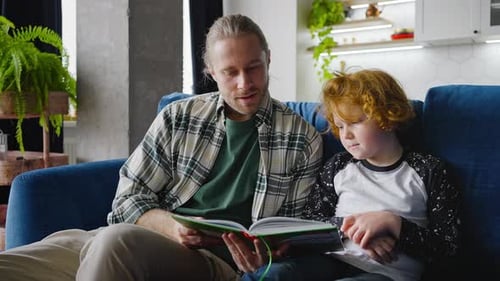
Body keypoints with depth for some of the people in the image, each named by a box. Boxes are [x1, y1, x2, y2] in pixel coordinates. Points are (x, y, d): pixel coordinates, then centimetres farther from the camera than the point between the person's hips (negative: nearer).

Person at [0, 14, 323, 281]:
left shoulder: (303, 140, 6)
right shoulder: (178, 118, 12)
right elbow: (129, 197, 11)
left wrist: (263, 251, -15)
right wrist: (170, 226, -11)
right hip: (149, 236, 4)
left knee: (118, 240, -37)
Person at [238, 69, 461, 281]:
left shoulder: (427, 170, 6)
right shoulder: (339, 166, 16)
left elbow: (448, 247, 1)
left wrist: (392, 224, -12)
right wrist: (349, 227, -8)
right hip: (332, 261, 3)